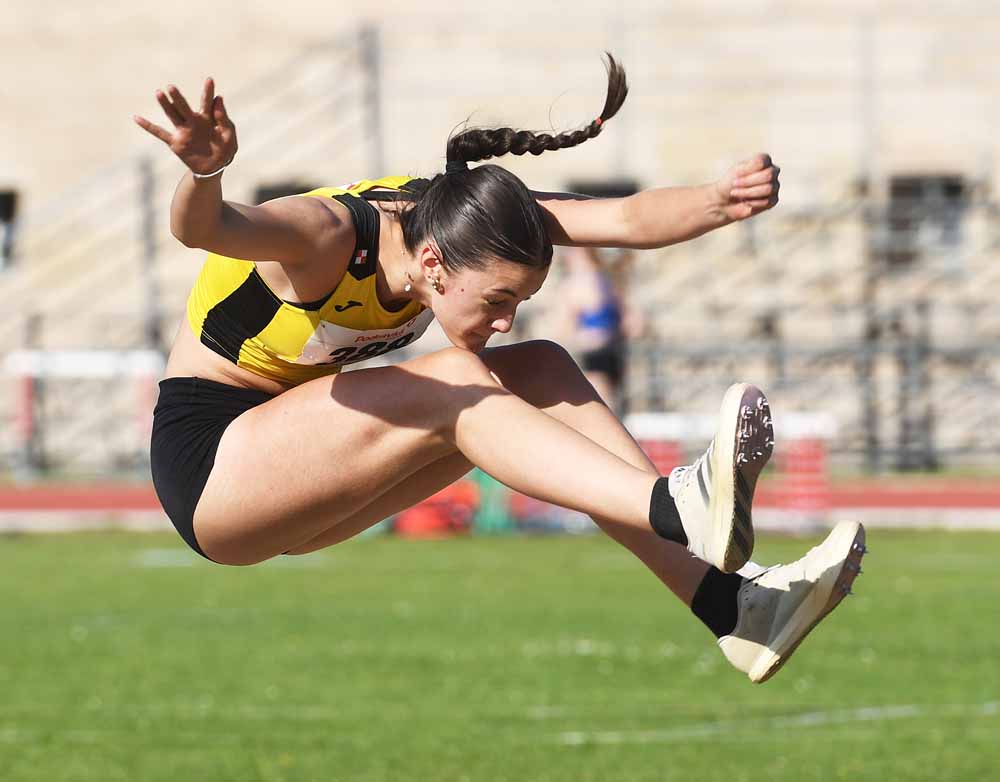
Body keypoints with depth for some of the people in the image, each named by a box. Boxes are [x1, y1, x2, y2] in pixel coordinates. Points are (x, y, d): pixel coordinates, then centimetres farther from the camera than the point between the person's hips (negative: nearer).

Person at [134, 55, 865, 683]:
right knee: (457, 388, -28)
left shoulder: (456, 215, -11)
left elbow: (627, 219, -21)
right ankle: (679, 508, -45)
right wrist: (205, 169, -74)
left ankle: (726, 599, -20)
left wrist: (722, 201, -40)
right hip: (207, 461, -8)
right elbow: (205, 228, -52)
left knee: (538, 374, -11)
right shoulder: (325, 237, -30)